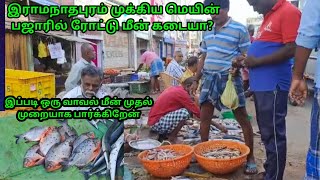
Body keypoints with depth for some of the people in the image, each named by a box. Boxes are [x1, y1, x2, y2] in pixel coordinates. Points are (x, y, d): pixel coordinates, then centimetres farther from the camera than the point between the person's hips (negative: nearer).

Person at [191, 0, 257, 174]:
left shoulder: (239, 29, -4)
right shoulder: (207, 31, 13)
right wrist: (196, 80, 16)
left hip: (230, 78, -5)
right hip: (209, 77, 6)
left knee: (243, 119, 1)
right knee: (204, 117, 9)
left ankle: (250, 158, 13)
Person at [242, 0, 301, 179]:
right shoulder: (269, 15, 19)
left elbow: (291, 49, -17)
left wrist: (257, 61, -15)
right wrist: (249, 60, 11)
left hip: (273, 85, -9)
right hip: (262, 84, 10)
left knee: (273, 133, -2)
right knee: (266, 132, 16)